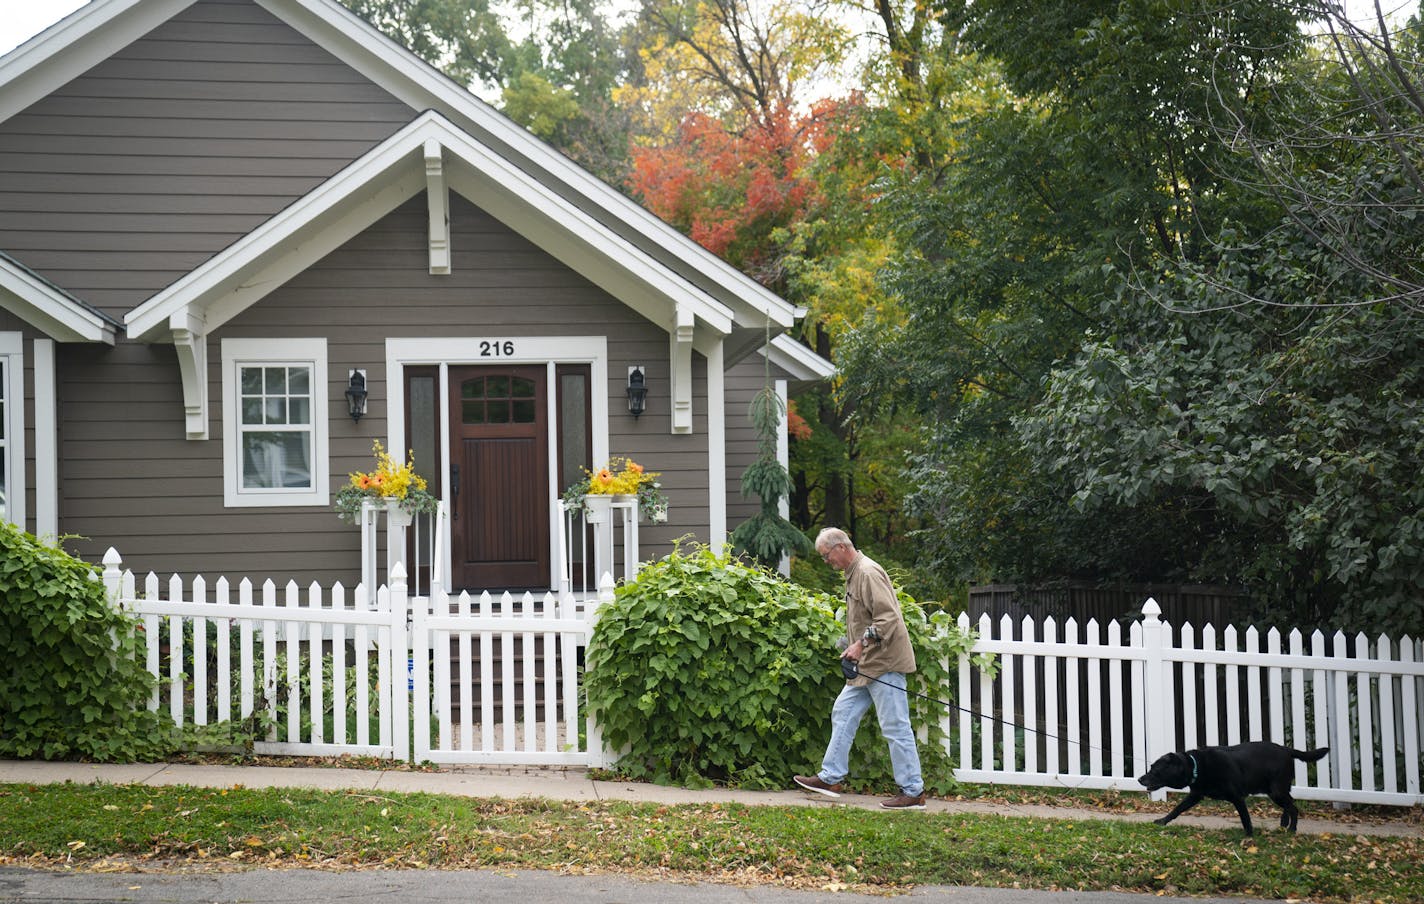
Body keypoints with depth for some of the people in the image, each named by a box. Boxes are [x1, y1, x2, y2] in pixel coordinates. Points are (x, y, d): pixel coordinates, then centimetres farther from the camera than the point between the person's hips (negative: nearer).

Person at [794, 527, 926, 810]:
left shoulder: (868, 573, -15)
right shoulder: (853, 574, 17)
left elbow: (888, 617, -24)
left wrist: (861, 643, -27)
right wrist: (853, 648, 20)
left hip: (884, 663, -11)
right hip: (866, 666, 11)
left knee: (895, 727, -8)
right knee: (843, 714, 13)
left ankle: (913, 793, -4)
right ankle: (830, 778, 19)